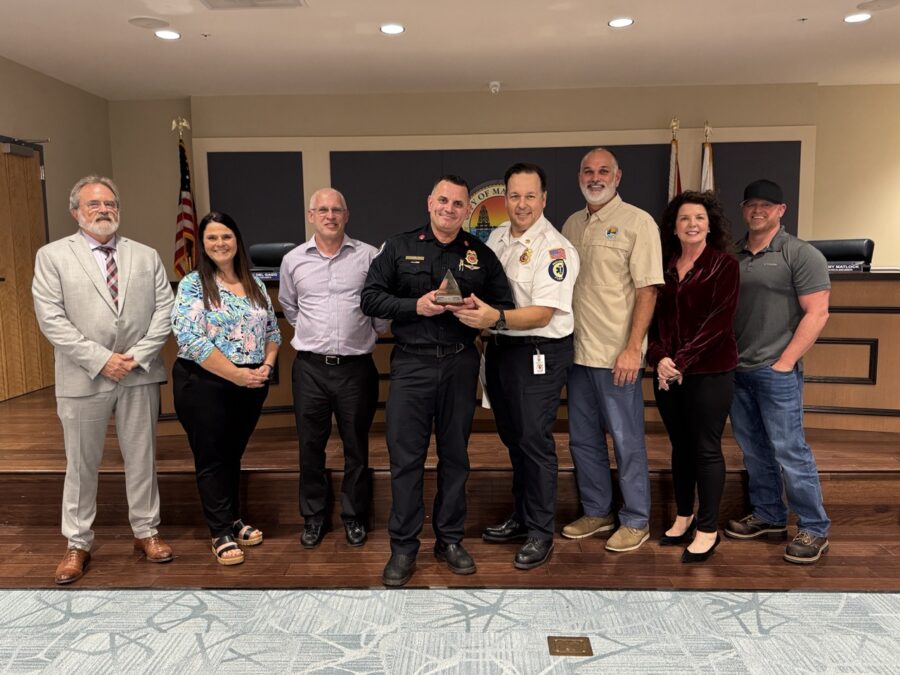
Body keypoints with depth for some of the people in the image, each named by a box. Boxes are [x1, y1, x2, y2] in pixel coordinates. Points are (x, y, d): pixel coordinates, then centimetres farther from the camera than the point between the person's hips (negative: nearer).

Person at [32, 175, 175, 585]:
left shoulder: (146, 256, 8)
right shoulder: (53, 256, 1)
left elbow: (164, 310, 1)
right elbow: (51, 319, -7)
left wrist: (137, 356, -10)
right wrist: (101, 360, -14)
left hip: (139, 375, 2)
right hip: (83, 378, -2)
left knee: (142, 458, 11)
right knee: (81, 464, 9)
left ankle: (146, 532, 26)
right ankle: (77, 544, 24)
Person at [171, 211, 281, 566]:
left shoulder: (254, 284, 9)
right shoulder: (193, 285, -8)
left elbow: (272, 329, 13)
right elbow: (191, 339, -18)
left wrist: (267, 365, -5)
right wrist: (236, 374, -19)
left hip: (251, 384, 5)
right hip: (204, 385, -5)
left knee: (233, 454, 17)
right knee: (212, 459, 6)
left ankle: (234, 521, 31)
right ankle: (222, 534, 17)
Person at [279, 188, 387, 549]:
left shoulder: (368, 256, -2)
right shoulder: (293, 260, 5)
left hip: (356, 366, -1)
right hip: (310, 367, 2)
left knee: (356, 445, 10)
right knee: (310, 445, 10)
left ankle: (354, 516, 26)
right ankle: (313, 516, 27)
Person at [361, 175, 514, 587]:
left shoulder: (481, 255, 9)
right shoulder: (400, 247, 5)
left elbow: (504, 306, 11)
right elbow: (370, 298, 1)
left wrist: (480, 310, -11)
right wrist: (416, 306, -13)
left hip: (460, 363, 2)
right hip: (411, 363, -1)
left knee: (455, 454, 10)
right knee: (405, 456, 0)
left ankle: (450, 540, 25)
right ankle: (403, 546, 13)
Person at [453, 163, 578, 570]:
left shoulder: (555, 249, -13)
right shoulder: (496, 237, 10)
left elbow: (543, 313, -21)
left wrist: (496, 318, -35)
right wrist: (475, 312, -1)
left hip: (539, 353, -7)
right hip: (499, 348, 7)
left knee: (534, 439, -4)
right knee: (513, 438, 16)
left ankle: (540, 531, 12)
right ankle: (521, 516, 32)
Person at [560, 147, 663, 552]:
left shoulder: (638, 222, -6)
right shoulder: (572, 224, 12)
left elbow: (647, 290, -11)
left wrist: (632, 349, -17)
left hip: (616, 355, -6)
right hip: (578, 351, 7)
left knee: (627, 441, 4)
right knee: (583, 439, 15)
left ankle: (636, 521, 20)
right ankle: (597, 512, 31)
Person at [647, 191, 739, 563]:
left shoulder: (724, 265, -4)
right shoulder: (664, 266, 9)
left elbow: (719, 321, -12)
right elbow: (653, 316, 6)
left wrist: (683, 360, -17)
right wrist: (659, 357, -11)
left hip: (709, 371, -4)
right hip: (667, 371, 4)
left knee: (706, 448, 2)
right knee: (680, 446, 13)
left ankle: (708, 529, 14)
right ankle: (684, 517, 27)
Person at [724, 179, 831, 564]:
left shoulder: (800, 255, -5)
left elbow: (817, 313, -9)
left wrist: (784, 363, -13)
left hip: (776, 371, -5)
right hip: (735, 370, 6)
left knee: (789, 451, -3)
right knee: (754, 451, 13)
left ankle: (814, 529, 11)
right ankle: (768, 517, 27)